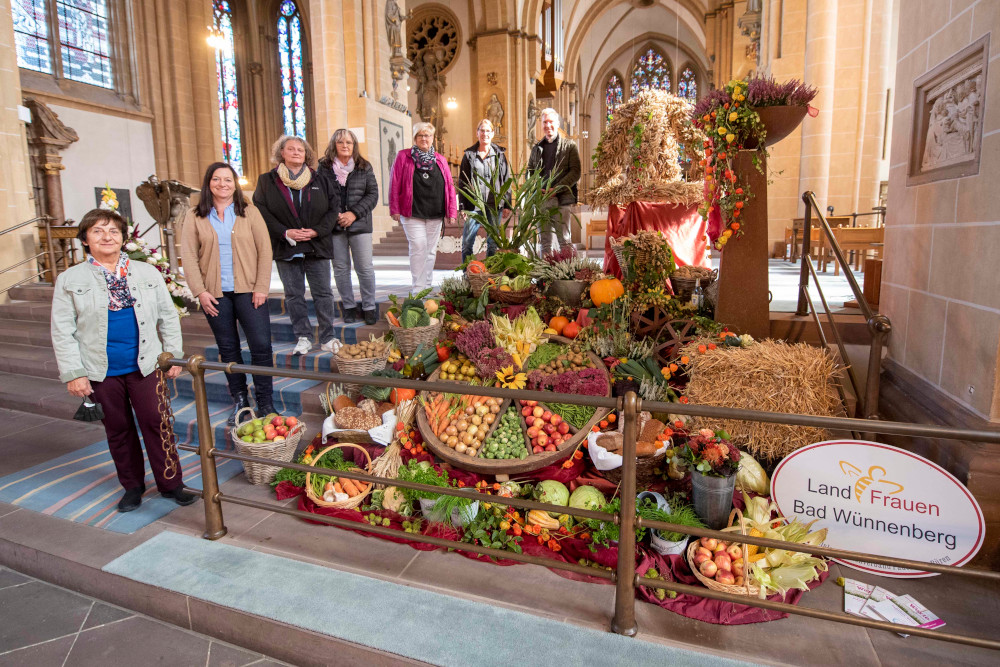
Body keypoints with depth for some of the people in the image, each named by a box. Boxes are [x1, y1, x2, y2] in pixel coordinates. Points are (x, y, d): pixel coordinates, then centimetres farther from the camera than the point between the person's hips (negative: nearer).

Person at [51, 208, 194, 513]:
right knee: (118, 430, 12)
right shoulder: (70, 280, 3)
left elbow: (168, 316, 8)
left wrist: (173, 355, 3)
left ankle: (170, 483, 14)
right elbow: (62, 331, 1)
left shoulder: (147, 273, 6)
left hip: (145, 365, 0)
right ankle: (132, 485, 28)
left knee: (156, 424, 2)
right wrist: (73, 372, -5)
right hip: (102, 372, 0)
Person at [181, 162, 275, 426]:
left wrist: (261, 288, -8)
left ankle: (265, 404, 4)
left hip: (247, 290, -1)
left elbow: (264, 250, 0)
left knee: (261, 345, -7)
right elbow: (189, 257, 2)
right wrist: (200, 291, -7)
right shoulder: (195, 217, 6)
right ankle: (240, 401, 20)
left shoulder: (249, 212, 4)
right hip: (214, 293, 1)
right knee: (228, 348, 9)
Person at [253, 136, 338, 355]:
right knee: (294, 295, 5)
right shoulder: (266, 181, 5)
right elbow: (261, 212, -1)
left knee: (323, 293, 2)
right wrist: (285, 233, -13)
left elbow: (333, 209, 5)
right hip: (286, 248, 0)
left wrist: (317, 231, -10)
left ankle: (327, 338, 11)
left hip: (317, 246, 0)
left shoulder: (319, 180, 8)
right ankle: (303, 337, 16)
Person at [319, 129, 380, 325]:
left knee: (365, 268, -1)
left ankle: (369, 307, 11)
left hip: (359, 224, 0)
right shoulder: (324, 167, 4)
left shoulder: (364, 167, 6)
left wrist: (354, 213, -10)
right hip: (334, 227, 1)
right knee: (340, 268, 6)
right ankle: (349, 306, 18)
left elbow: (373, 194, 1)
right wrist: (333, 214, -12)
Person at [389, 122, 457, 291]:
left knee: (431, 250, 7)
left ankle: (427, 286, 18)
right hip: (412, 214, -3)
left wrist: (451, 212, 5)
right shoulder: (403, 156, 4)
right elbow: (395, 184, 1)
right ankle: (418, 288, -8)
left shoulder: (440, 160, 13)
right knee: (418, 247, -13)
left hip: (435, 214, 4)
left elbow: (449, 186, 11)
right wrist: (395, 210, -4)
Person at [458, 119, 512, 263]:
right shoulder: (469, 155, 8)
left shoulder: (499, 154, 9)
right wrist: (462, 207, -2)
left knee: (493, 243, 5)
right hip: (474, 204, 0)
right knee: (467, 242, -2)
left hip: (494, 205, 1)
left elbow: (506, 181, 8)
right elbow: (462, 182, 6)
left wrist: (507, 205, -1)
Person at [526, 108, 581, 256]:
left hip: (562, 199, -4)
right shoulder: (537, 148, 17)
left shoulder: (569, 145, 5)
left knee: (564, 240, -4)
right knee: (545, 241, 6)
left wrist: (556, 189, -14)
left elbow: (575, 171, -4)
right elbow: (529, 171, 18)